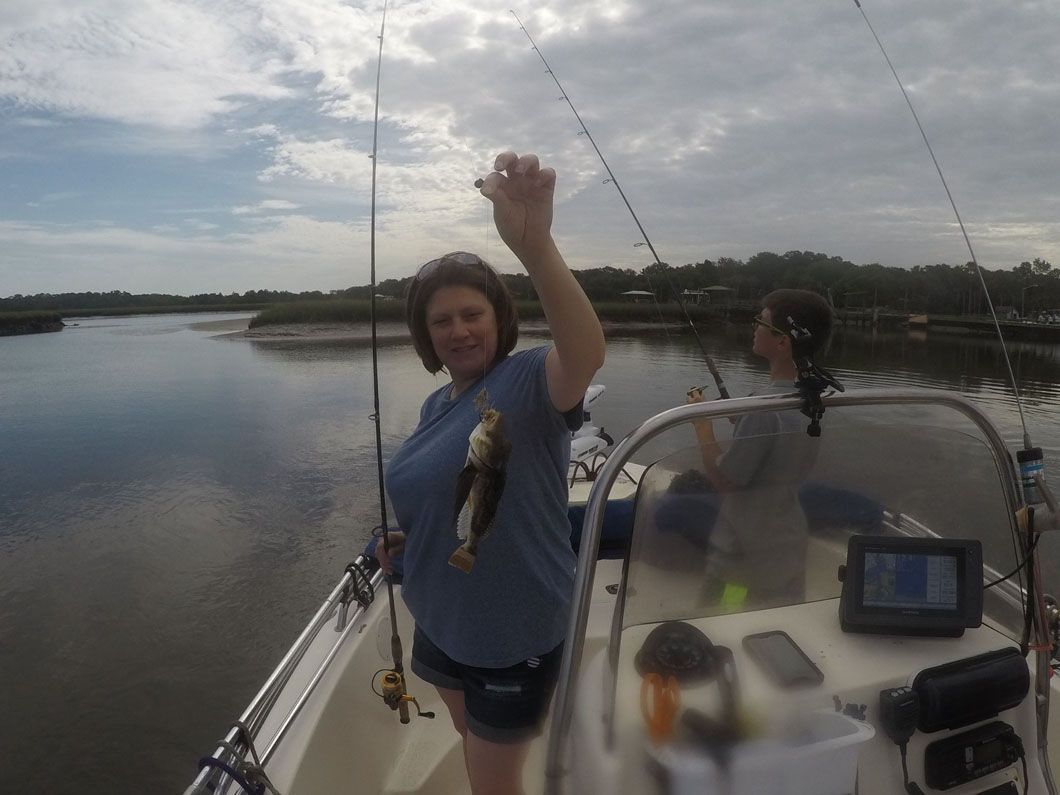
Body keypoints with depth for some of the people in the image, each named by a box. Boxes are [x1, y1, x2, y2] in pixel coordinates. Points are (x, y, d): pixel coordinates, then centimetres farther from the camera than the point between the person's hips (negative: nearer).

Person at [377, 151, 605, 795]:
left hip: (514, 632, -7)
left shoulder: (529, 380, -22)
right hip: (441, 620, 8)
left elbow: (587, 353, -46)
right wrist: (408, 539, 0)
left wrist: (535, 244, -60)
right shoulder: (436, 405, 2)